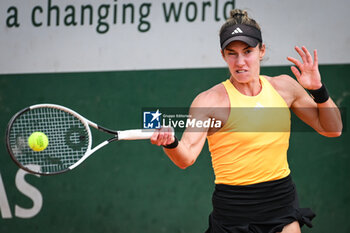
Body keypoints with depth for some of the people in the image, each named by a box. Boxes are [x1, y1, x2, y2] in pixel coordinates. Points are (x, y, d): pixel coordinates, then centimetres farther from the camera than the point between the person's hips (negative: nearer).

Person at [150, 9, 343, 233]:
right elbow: (187, 157, -21)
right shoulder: (209, 101, -10)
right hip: (234, 209, -3)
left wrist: (318, 90, -5)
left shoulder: (285, 86, 3)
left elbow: (332, 130, 11)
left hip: (282, 200, 3)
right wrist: (171, 143, -42)